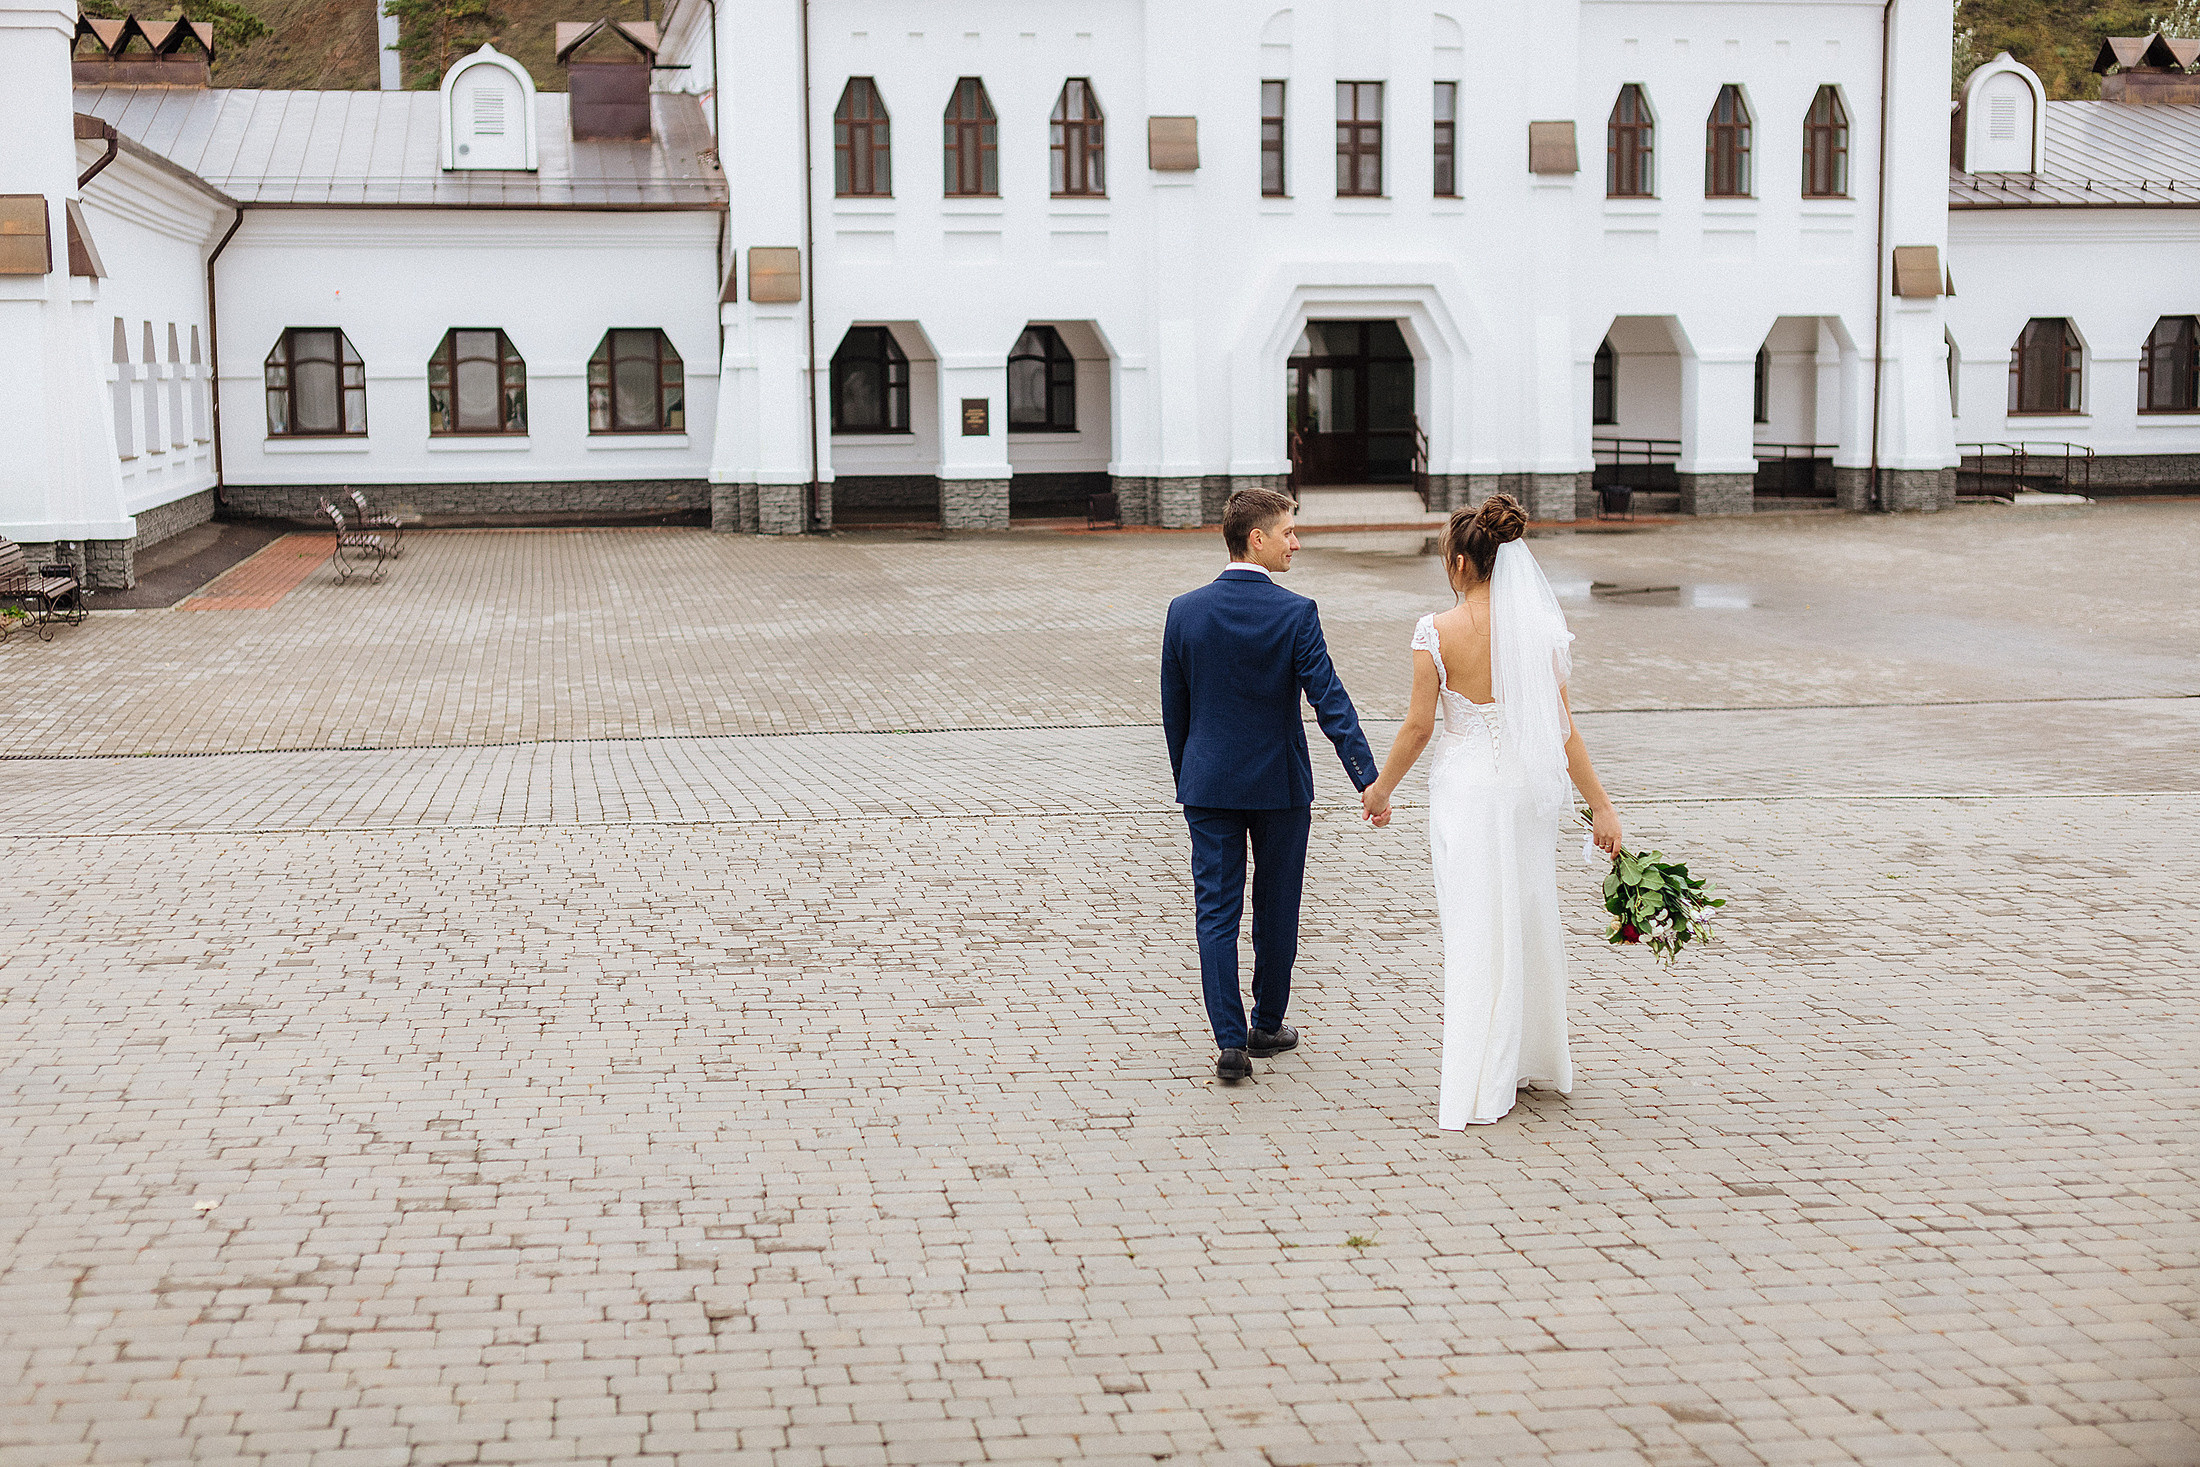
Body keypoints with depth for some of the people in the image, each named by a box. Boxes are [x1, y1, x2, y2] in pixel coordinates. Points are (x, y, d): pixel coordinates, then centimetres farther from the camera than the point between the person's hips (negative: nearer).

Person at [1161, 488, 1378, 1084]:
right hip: (1280, 784, -2)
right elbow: (1330, 702, -16)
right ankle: (1268, 1026, 27)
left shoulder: (1184, 611, -3)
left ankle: (1230, 1041, -3)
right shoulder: (1294, 613, -12)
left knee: (1217, 912, 3)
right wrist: (1369, 780, -15)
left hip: (1209, 784, 2)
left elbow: (1173, 709, 4)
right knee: (1276, 911, 14)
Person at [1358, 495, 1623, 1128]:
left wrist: (1381, 788, 8)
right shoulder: (1538, 629, -4)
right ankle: (1536, 1060, 32)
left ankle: (1475, 1088, 6)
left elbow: (1419, 725, -8)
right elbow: (1562, 726, -3)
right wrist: (1600, 804, 3)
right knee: (1529, 923, 18)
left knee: (1475, 933, 4)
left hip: (1465, 791, -3)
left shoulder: (1437, 632, -13)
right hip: (1529, 790, 3)